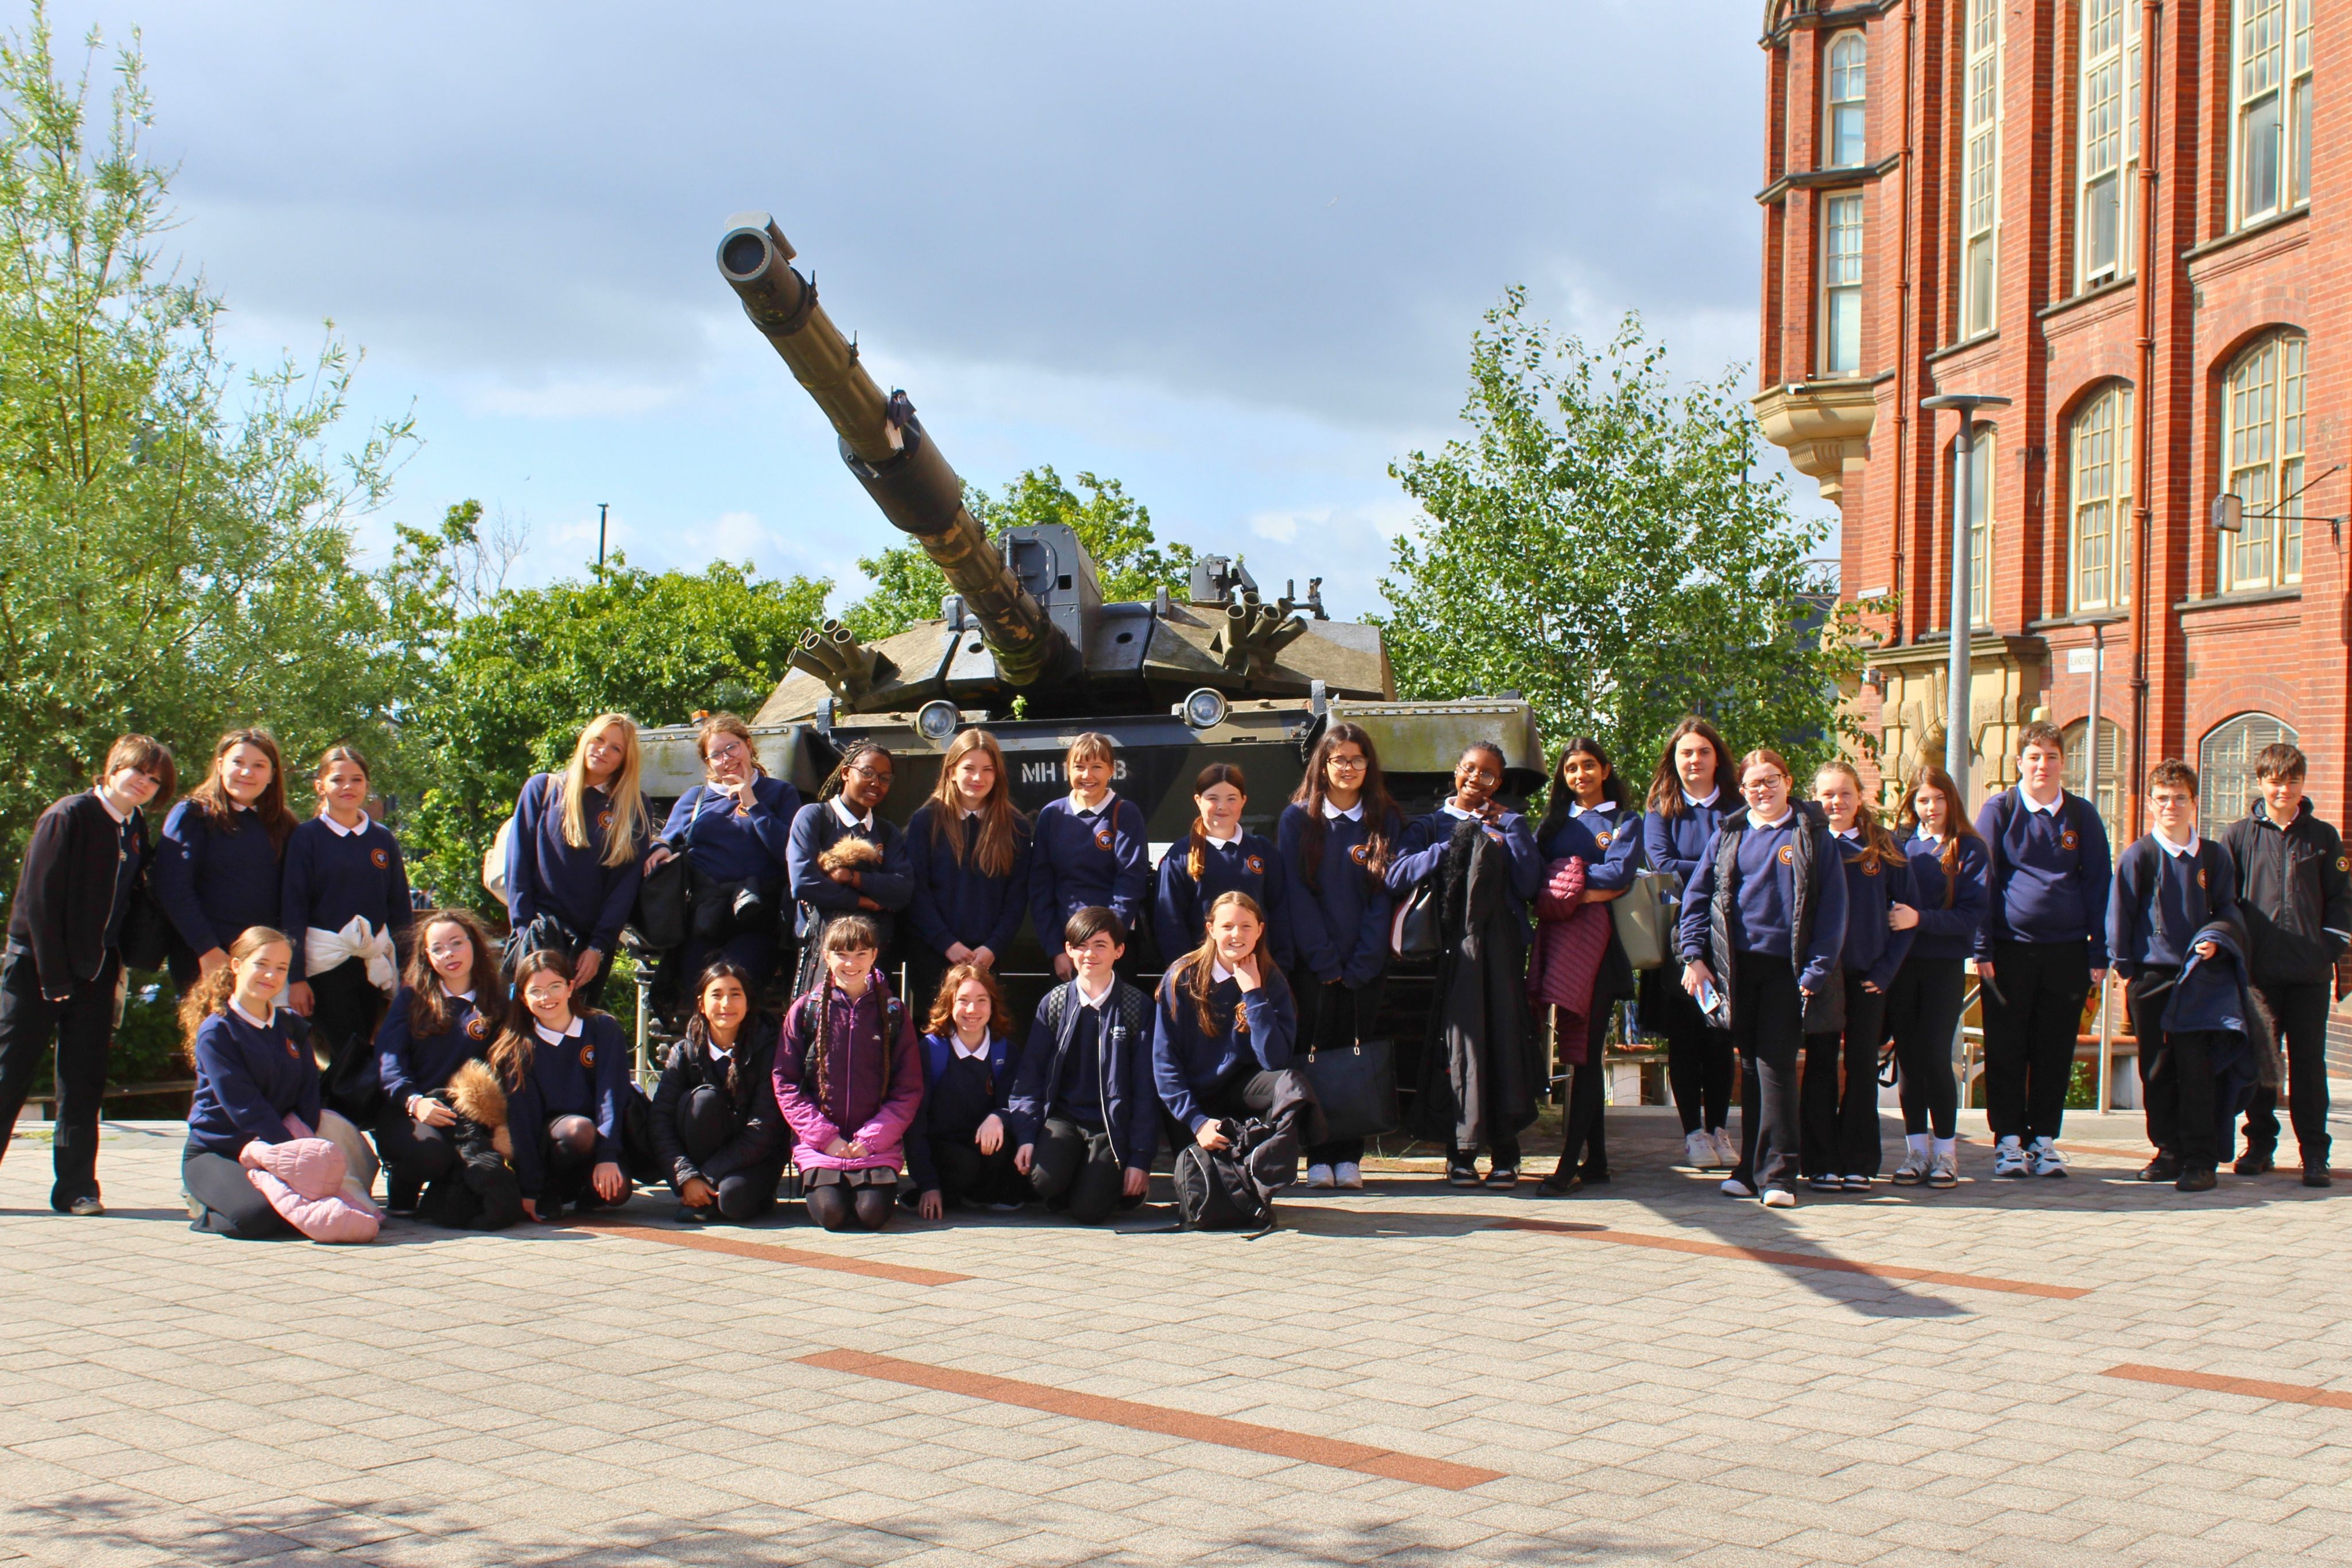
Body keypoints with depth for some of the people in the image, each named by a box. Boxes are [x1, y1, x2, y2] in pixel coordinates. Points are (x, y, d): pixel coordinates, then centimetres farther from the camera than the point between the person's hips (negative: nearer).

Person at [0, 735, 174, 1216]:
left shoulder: (138, 830, 8)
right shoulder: (69, 816, -11)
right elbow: (39, 897, -13)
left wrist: (118, 959, 0)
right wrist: (53, 977, -15)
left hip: (95, 972, 6)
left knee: (85, 1082, 4)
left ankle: (76, 1188, 8)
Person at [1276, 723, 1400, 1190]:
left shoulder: (1387, 821, 8)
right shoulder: (1297, 819, 5)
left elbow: (1385, 894, 2)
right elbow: (1296, 893, -1)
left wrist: (1360, 965, -7)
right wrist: (1325, 960, -9)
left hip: (1366, 964, 1)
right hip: (1312, 962, -1)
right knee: (1318, 1054, -4)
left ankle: (1349, 1157, 3)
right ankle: (1318, 1158, 0)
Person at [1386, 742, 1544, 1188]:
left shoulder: (1510, 825, 16)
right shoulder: (1431, 826, 14)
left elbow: (1529, 883, 0)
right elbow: (1397, 875, -5)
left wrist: (1505, 832, -1)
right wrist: (1455, 846, -6)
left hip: (1501, 946, 1)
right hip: (1454, 945, -1)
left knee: (1503, 1037, -5)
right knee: (1460, 1037, -7)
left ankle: (1505, 1153, 0)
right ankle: (1461, 1152, -3)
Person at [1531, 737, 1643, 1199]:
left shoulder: (1624, 821, 8)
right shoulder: (1554, 821, 20)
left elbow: (1619, 874, -8)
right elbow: (1534, 872, 6)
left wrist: (1563, 877, -5)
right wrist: (1587, 886, -9)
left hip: (1598, 939, -4)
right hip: (1558, 937, 5)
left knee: (1584, 1051, -10)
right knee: (1579, 1051, 5)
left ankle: (1570, 1162, -16)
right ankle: (1595, 1159, 11)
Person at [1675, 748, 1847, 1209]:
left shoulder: (1811, 834, 3)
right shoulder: (1728, 834, 11)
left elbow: (1832, 907, 0)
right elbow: (1697, 895, 11)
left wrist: (1817, 971, -8)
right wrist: (1694, 955, 0)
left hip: (1786, 968, -3)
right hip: (1738, 965, 3)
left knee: (1776, 1063, -8)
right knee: (1750, 1064, 7)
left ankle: (1778, 1174, -7)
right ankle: (1751, 1168, 14)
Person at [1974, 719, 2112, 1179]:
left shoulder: (2082, 815, 7)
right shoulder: (1999, 811, 2)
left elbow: (2097, 884, 8)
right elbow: (1982, 881, 1)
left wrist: (2099, 954, 3)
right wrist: (1982, 949, -5)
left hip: (2066, 951, 2)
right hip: (2011, 948, -2)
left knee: (2055, 1051, 6)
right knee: (2006, 1050, 2)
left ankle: (2043, 1138, 15)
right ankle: (2008, 1140, 11)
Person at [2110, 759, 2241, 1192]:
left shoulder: (2214, 857, 7)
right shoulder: (2137, 856, 2)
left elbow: (2227, 910, 13)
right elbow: (2120, 916, 4)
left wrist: (2215, 940, -8)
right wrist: (2125, 971, -1)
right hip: (2151, 977, 0)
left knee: (2196, 1070, -6)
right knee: (2157, 1071, 5)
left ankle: (2200, 1160, -4)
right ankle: (2169, 1152, 16)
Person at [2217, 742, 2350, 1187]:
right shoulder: (2239, 835, 6)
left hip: (2310, 971, 0)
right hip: (2259, 968, 0)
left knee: (2309, 1060, 1)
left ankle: (2314, 1152, 6)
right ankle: (2260, 1143, 16)